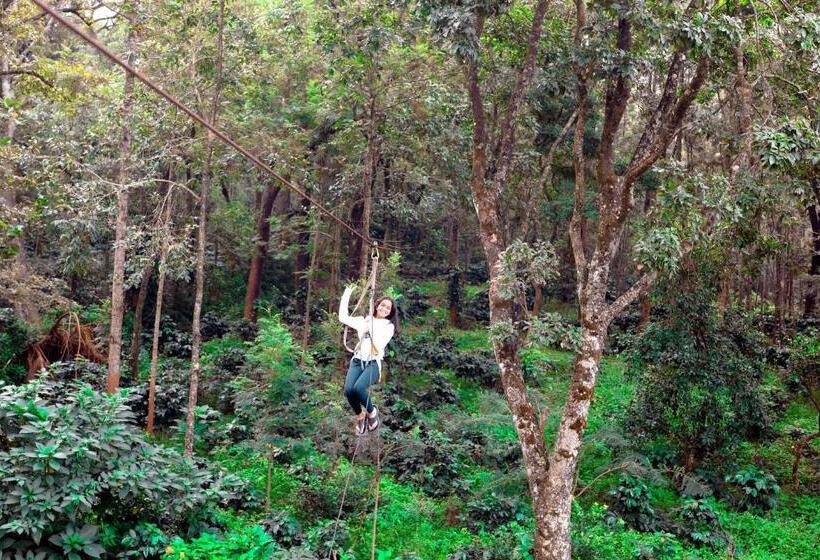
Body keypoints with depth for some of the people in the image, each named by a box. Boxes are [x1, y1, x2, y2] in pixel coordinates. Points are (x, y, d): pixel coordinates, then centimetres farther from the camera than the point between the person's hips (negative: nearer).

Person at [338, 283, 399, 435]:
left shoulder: (389, 326, 6)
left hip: (373, 363, -3)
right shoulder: (364, 320, 15)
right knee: (349, 390, -23)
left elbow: (379, 346, -5)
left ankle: (372, 412, -1)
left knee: (358, 388, -31)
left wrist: (371, 330, -13)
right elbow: (343, 317, 11)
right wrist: (346, 295, 12)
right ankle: (360, 416, 6)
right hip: (357, 361, 3)